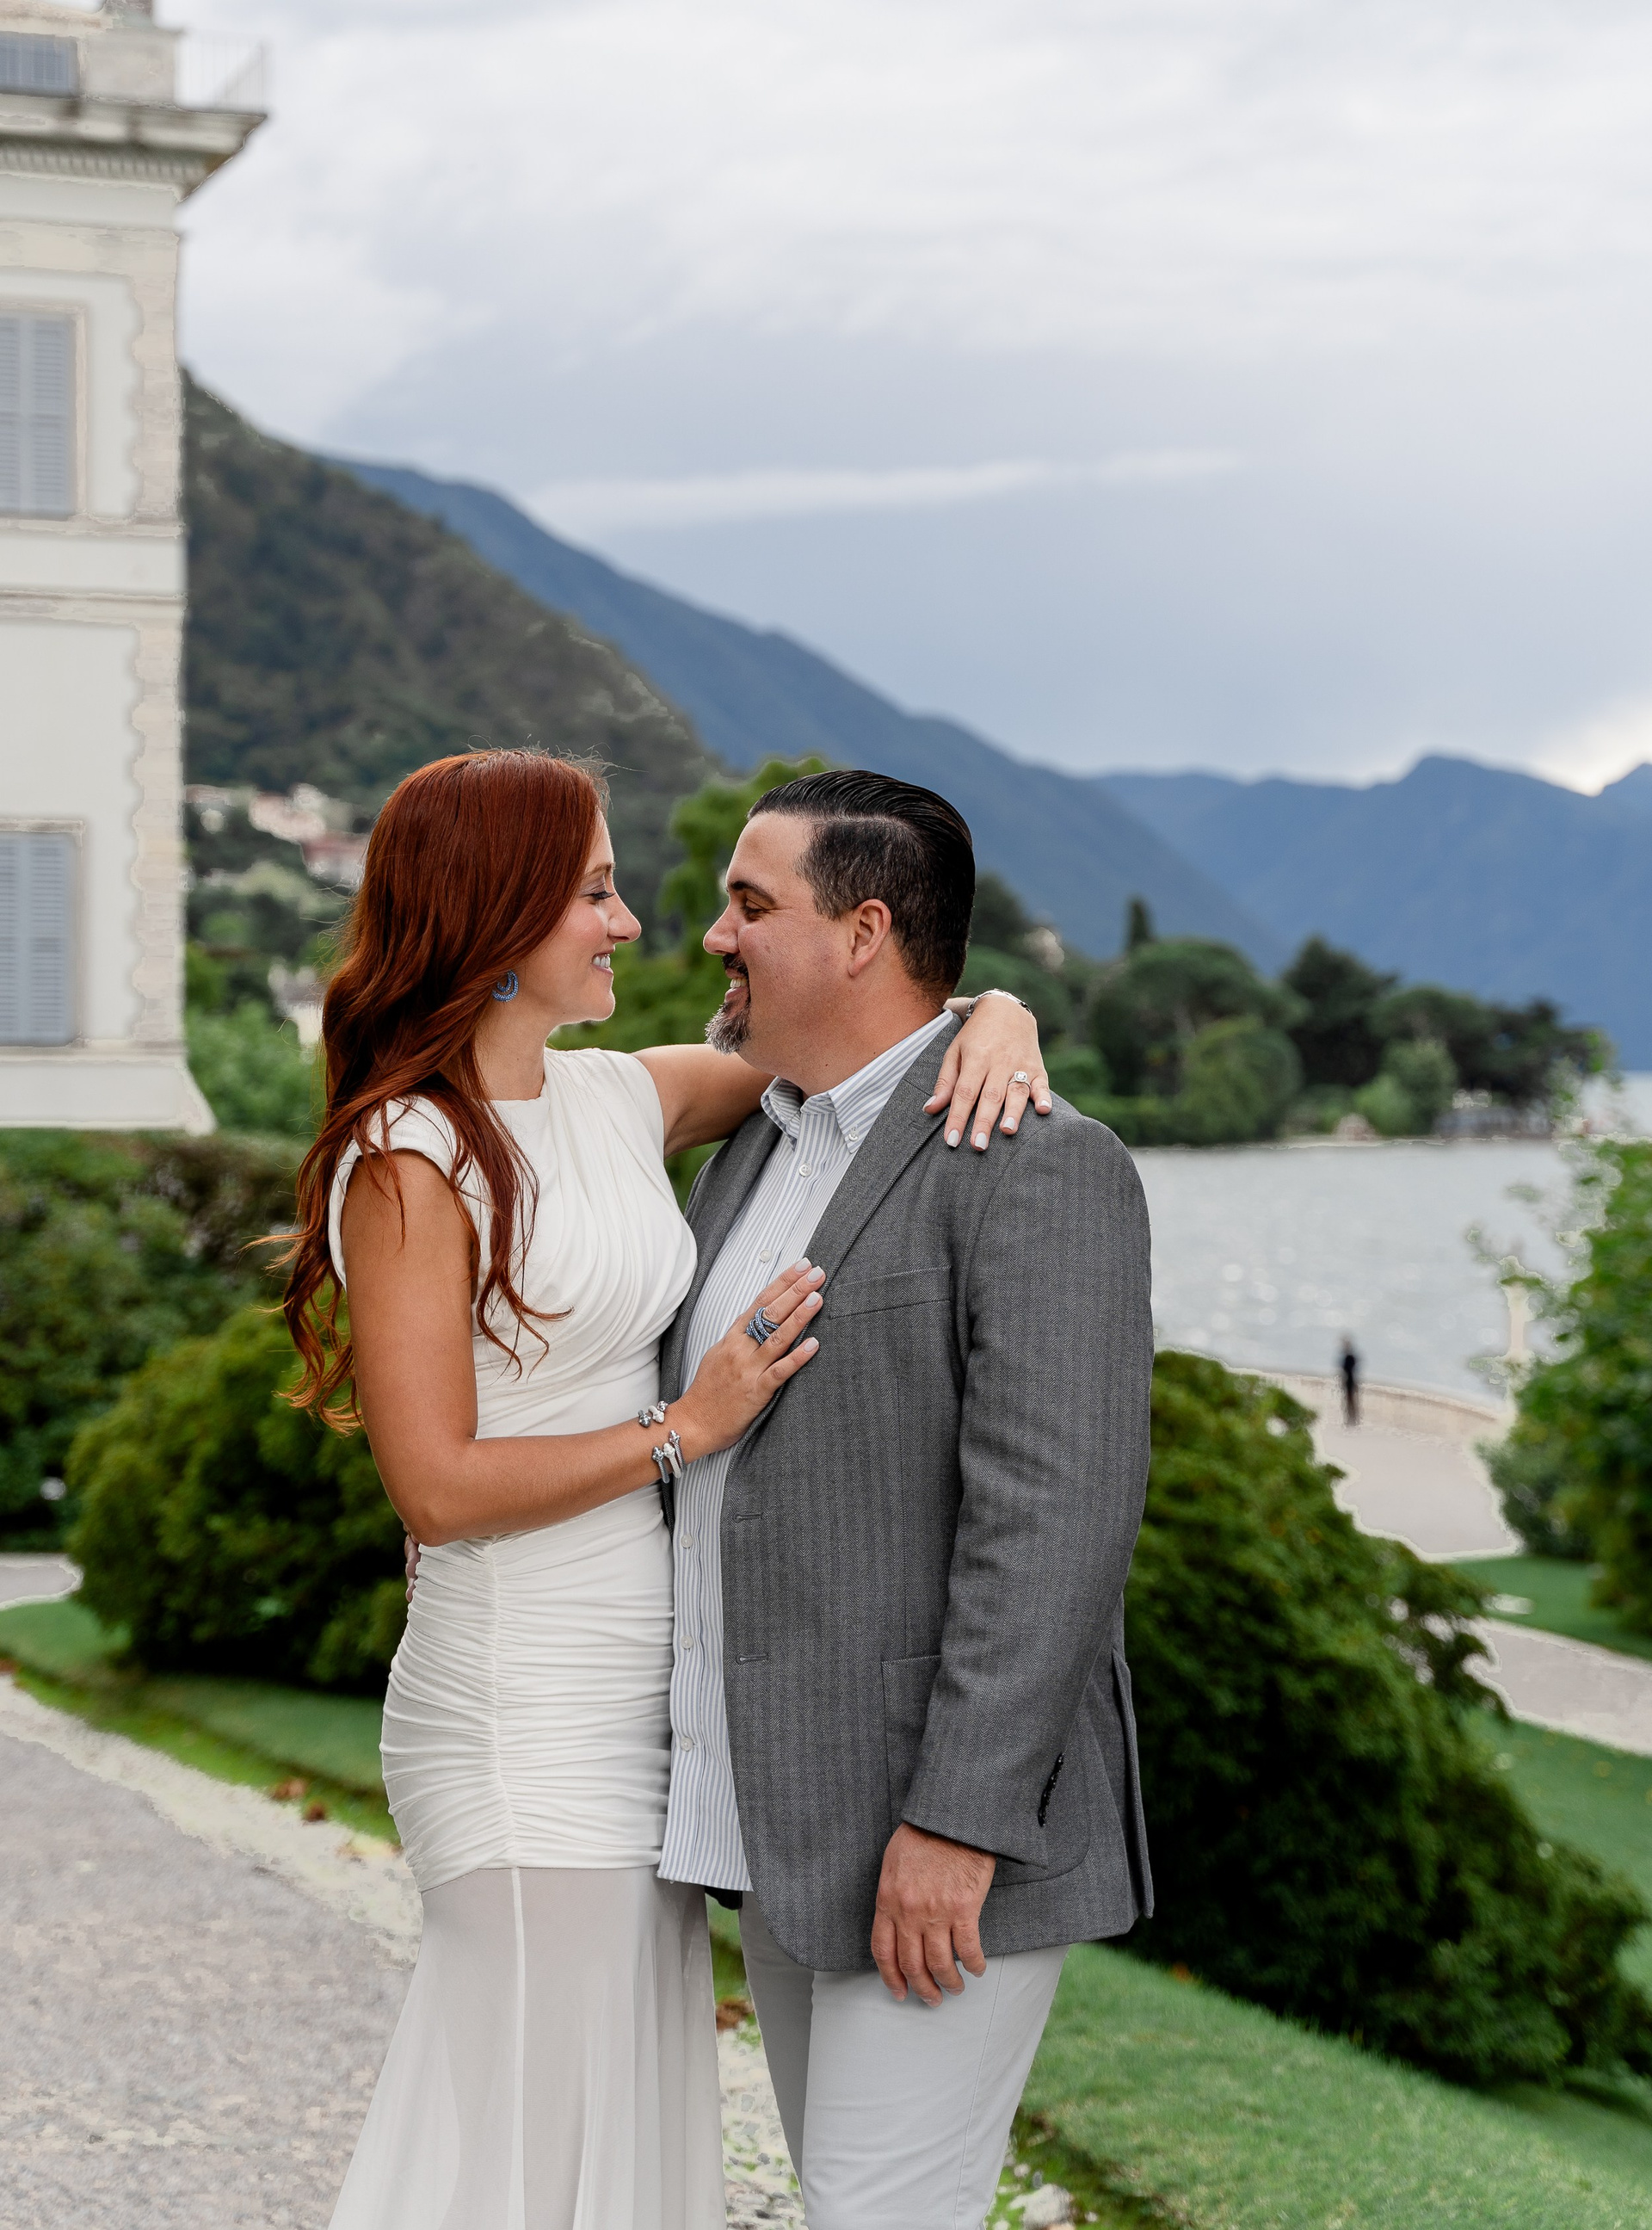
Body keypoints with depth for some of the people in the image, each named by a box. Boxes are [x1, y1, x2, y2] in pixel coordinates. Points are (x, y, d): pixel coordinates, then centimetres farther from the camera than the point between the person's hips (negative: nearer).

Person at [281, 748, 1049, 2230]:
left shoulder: (619, 1099, 8)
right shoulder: (408, 1162, -14)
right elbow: (439, 1482, -17)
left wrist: (992, 1019, -3)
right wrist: (687, 1428, -14)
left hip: (644, 1702, 8)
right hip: (528, 1719, -8)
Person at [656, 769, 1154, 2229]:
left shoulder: (1040, 1168, -16)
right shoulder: (763, 1150, 13)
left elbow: (1055, 1520, -22)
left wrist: (957, 1823, -25)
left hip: (949, 1827, -9)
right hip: (788, 1811, 9)